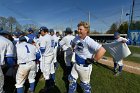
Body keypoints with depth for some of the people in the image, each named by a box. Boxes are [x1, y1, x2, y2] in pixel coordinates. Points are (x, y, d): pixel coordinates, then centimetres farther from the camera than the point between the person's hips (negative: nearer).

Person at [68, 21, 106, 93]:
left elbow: (102, 50, -36)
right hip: (76, 64, 7)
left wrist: (92, 60, -26)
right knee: (71, 79, 22)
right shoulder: (77, 38, -5)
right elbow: (73, 44, 20)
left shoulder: (89, 41, -27)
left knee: (85, 83, 16)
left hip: (85, 66, -6)